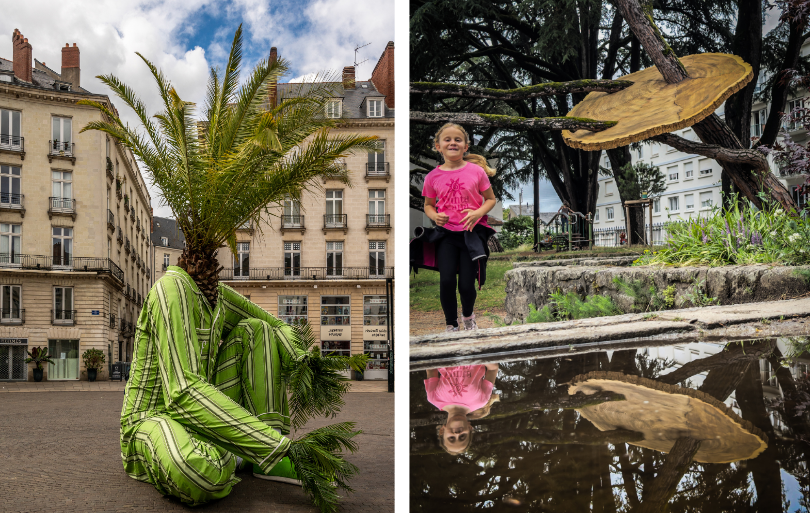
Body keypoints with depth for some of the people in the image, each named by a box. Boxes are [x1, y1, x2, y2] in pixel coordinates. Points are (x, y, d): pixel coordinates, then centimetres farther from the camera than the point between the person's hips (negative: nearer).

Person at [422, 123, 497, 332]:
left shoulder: (476, 171, -4)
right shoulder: (433, 177, 0)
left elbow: (490, 199, 5)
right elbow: (428, 205, 14)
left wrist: (478, 213, -14)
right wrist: (435, 216, -8)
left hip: (472, 231, -1)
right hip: (446, 233, 1)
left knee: (466, 285, -3)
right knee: (446, 281, -10)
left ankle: (468, 315, 32)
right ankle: (451, 325, 15)